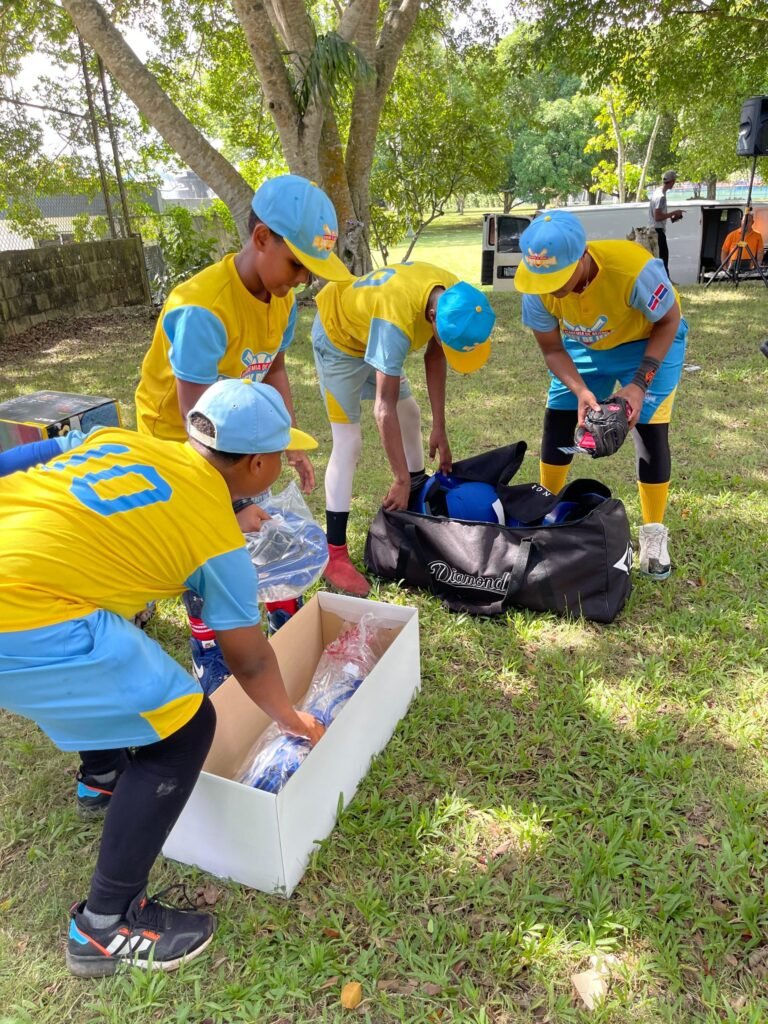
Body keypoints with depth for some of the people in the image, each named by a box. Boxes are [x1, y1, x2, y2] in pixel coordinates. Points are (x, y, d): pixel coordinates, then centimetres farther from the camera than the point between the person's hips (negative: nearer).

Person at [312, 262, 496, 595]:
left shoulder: (452, 296, -20)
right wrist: (401, 480, -32)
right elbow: (384, 408, -38)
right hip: (337, 335, -8)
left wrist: (439, 428, -6)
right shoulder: (397, 322, -42)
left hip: (365, 327, 8)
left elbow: (434, 357, -6)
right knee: (348, 442, -15)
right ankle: (334, 555, -10)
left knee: (410, 414, 14)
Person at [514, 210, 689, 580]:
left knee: (650, 431, -12)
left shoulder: (633, 268, -40)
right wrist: (580, 390, -30)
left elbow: (668, 322, -22)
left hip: (649, 341, -3)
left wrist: (639, 384, -30)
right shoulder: (538, 288, -29)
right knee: (556, 421, 0)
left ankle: (654, 535, 4)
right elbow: (552, 349, -14)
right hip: (585, 346, 3)